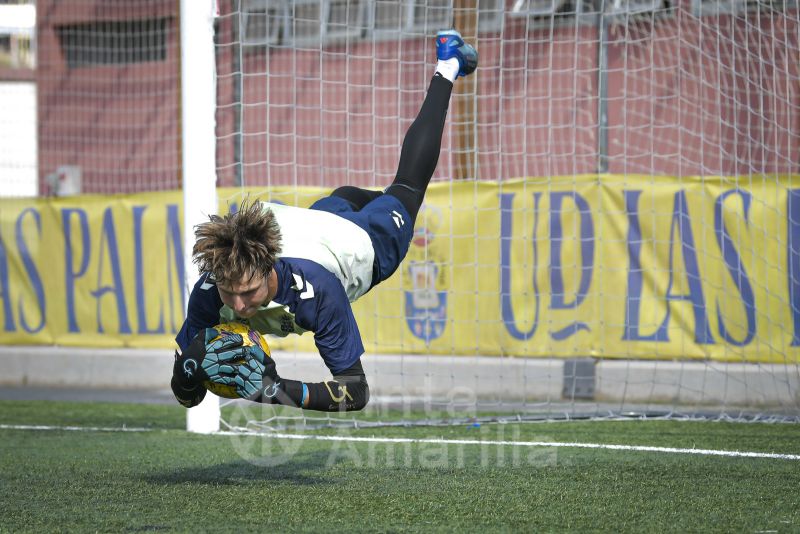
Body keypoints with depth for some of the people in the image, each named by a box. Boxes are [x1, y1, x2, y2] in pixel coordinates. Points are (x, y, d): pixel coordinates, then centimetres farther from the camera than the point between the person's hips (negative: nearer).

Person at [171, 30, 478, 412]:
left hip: (367, 243, -3)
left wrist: (276, 389, -63)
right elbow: (184, 396, -33)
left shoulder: (315, 287, -52)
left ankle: (446, 70, 50)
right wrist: (191, 368, -57)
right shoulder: (209, 291, -43)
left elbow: (356, 391, -47)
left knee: (407, 188, 29)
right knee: (343, 197, 38)